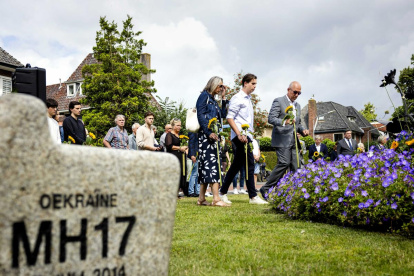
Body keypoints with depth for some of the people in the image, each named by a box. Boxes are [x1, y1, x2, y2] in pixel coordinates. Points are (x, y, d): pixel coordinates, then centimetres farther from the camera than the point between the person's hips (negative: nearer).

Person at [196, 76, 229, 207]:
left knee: (207, 166, 7)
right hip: (206, 134, -10)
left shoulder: (213, 100, 24)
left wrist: (223, 98, 16)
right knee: (212, 163, -16)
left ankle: (201, 198, 9)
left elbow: (223, 115, 19)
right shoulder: (204, 96, -3)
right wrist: (209, 132, -20)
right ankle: (216, 198, -21)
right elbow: (200, 115, -12)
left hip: (213, 135, 10)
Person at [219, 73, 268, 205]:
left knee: (236, 165, 11)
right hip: (241, 136, -9)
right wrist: (239, 134, -22)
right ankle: (253, 196, -9)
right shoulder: (237, 98, -6)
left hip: (246, 136, 9)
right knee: (249, 164, -11)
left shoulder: (248, 99, 21)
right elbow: (229, 118, -14)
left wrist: (249, 134, 16)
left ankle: (223, 192, 18)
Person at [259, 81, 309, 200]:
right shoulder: (278, 101, -1)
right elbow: (271, 118, -12)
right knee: (284, 163, -18)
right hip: (282, 139, -8)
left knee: (295, 167, 1)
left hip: (293, 140, 8)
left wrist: (302, 130, 9)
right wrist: (284, 122, -29)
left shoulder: (297, 105, 23)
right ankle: (266, 189, -9)